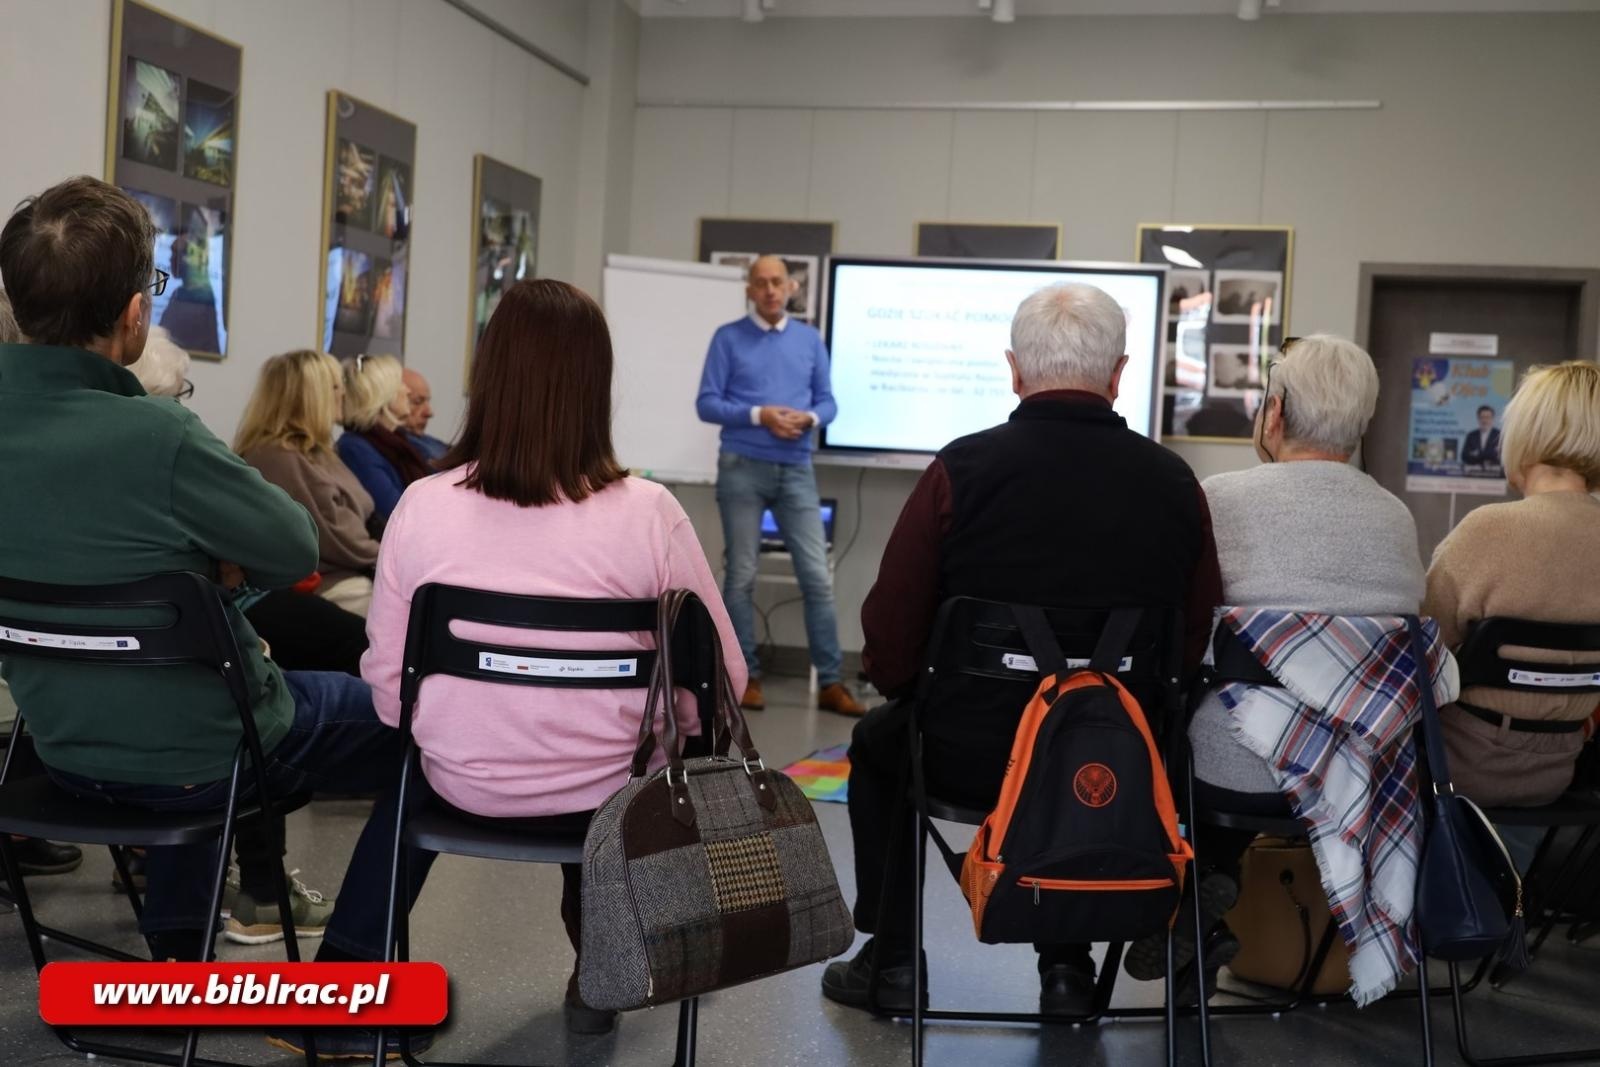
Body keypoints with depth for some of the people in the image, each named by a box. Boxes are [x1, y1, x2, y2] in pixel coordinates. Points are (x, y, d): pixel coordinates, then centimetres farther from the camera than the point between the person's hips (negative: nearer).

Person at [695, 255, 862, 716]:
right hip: (743, 469, -2)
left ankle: (830, 682, 2)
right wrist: (759, 415, -16)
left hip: (796, 471, 2)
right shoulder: (728, 338, 2)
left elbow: (827, 401, 12)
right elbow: (707, 403, -3)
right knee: (742, 576, 2)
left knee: (817, 576, -3)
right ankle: (746, 676, 12)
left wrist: (809, 418, -11)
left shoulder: (810, 339, 11)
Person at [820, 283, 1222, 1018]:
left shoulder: (963, 468, -12)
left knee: (878, 741, 30)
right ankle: (1067, 966, 36)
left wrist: (907, 688, 14)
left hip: (971, 756, -2)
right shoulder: (1175, 482, -4)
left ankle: (891, 960, 32)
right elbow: (1193, 640, 2)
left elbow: (889, 638, -8)